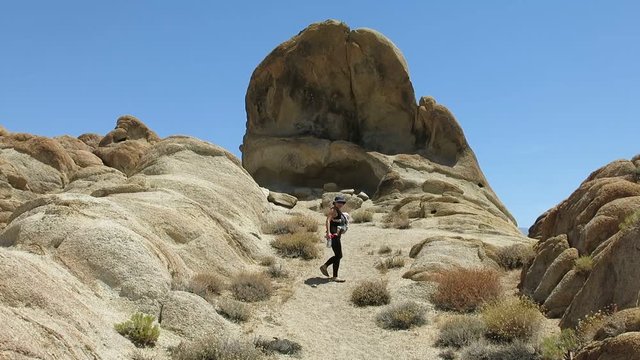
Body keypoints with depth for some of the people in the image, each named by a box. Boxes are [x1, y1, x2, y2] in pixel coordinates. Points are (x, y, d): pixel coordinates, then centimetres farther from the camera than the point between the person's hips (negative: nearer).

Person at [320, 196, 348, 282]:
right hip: (333, 235, -10)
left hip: (337, 235, 10)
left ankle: (324, 266, 26)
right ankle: (335, 277, 1)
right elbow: (328, 221, -26)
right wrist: (328, 232, -37)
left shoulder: (339, 211, 16)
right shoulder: (333, 210, -12)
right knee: (338, 255, -6)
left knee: (338, 255, 16)